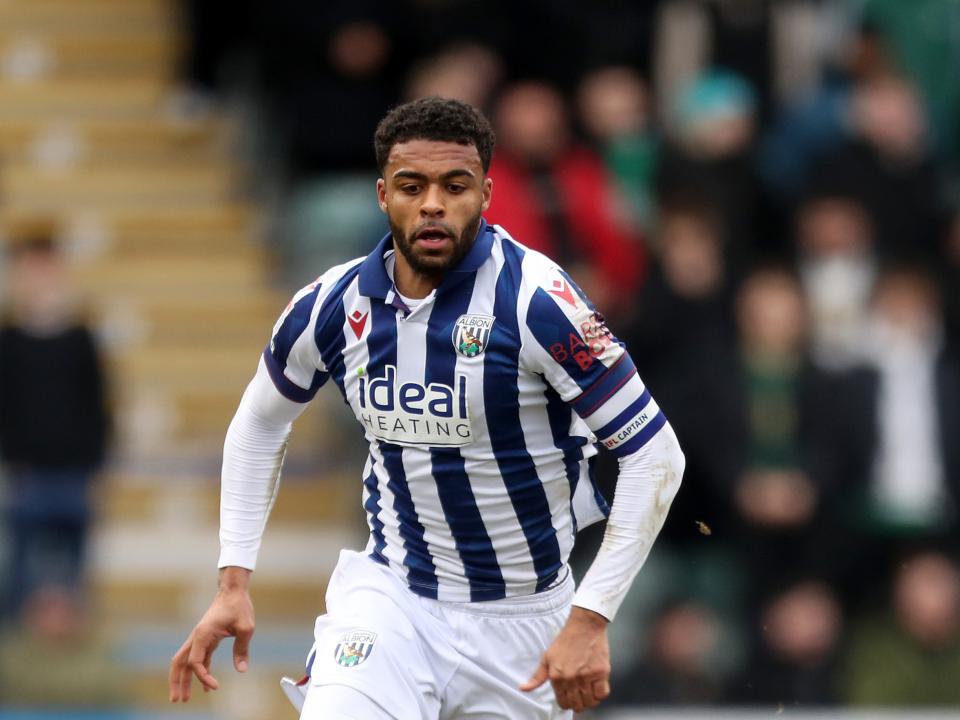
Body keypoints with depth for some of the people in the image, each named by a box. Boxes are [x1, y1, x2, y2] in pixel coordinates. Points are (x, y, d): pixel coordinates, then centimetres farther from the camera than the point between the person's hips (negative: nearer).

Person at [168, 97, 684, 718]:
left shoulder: (535, 299, -17)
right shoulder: (333, 306, -4)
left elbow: (656, 454, -15)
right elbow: (259, 426, 16)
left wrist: (590, 620, -19)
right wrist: (234, 583, 8)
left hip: (524, 616, -1)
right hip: (389, 594, 1)